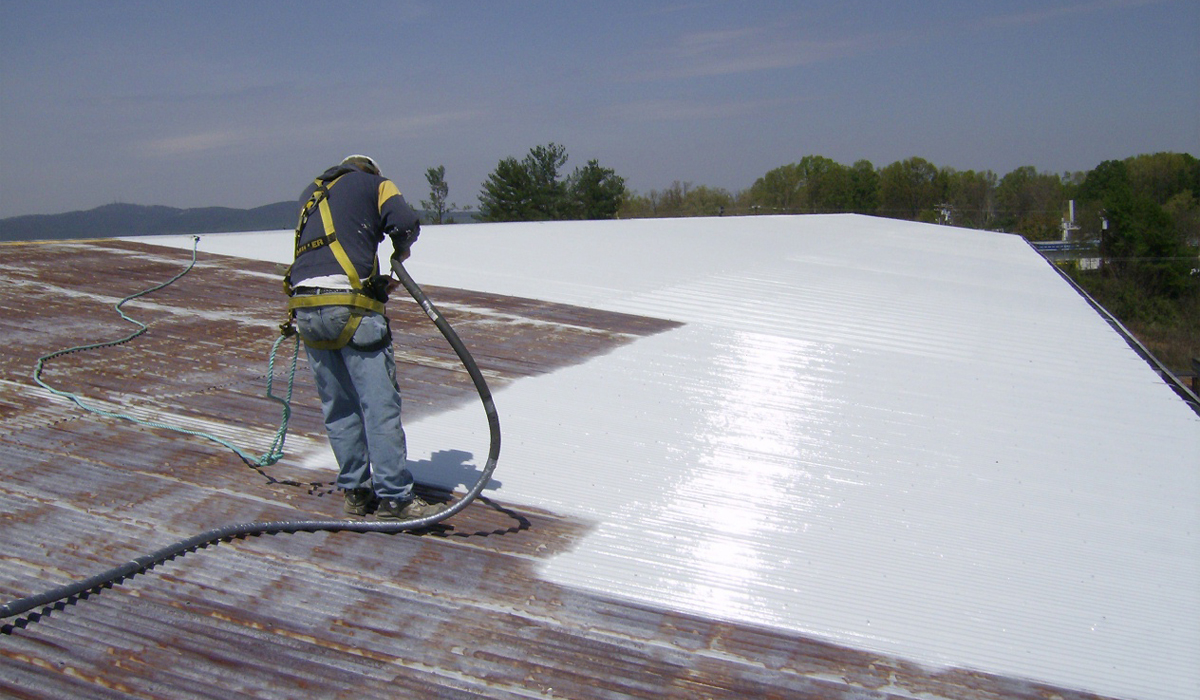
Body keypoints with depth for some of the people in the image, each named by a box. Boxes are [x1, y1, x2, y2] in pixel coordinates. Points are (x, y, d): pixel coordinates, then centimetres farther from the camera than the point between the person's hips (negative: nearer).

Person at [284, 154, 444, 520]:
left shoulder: (311, 193, 29)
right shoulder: (373, 184, 13)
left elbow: (314, 254, 22)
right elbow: (406, 223, -5)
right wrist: (401, 250, 16)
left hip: (305, 307, 6)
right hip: (350, 308, -6)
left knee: (338, 407, 12)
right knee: (380, 403, -4)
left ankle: (354, 491, 18)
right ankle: (394, 496, -3)